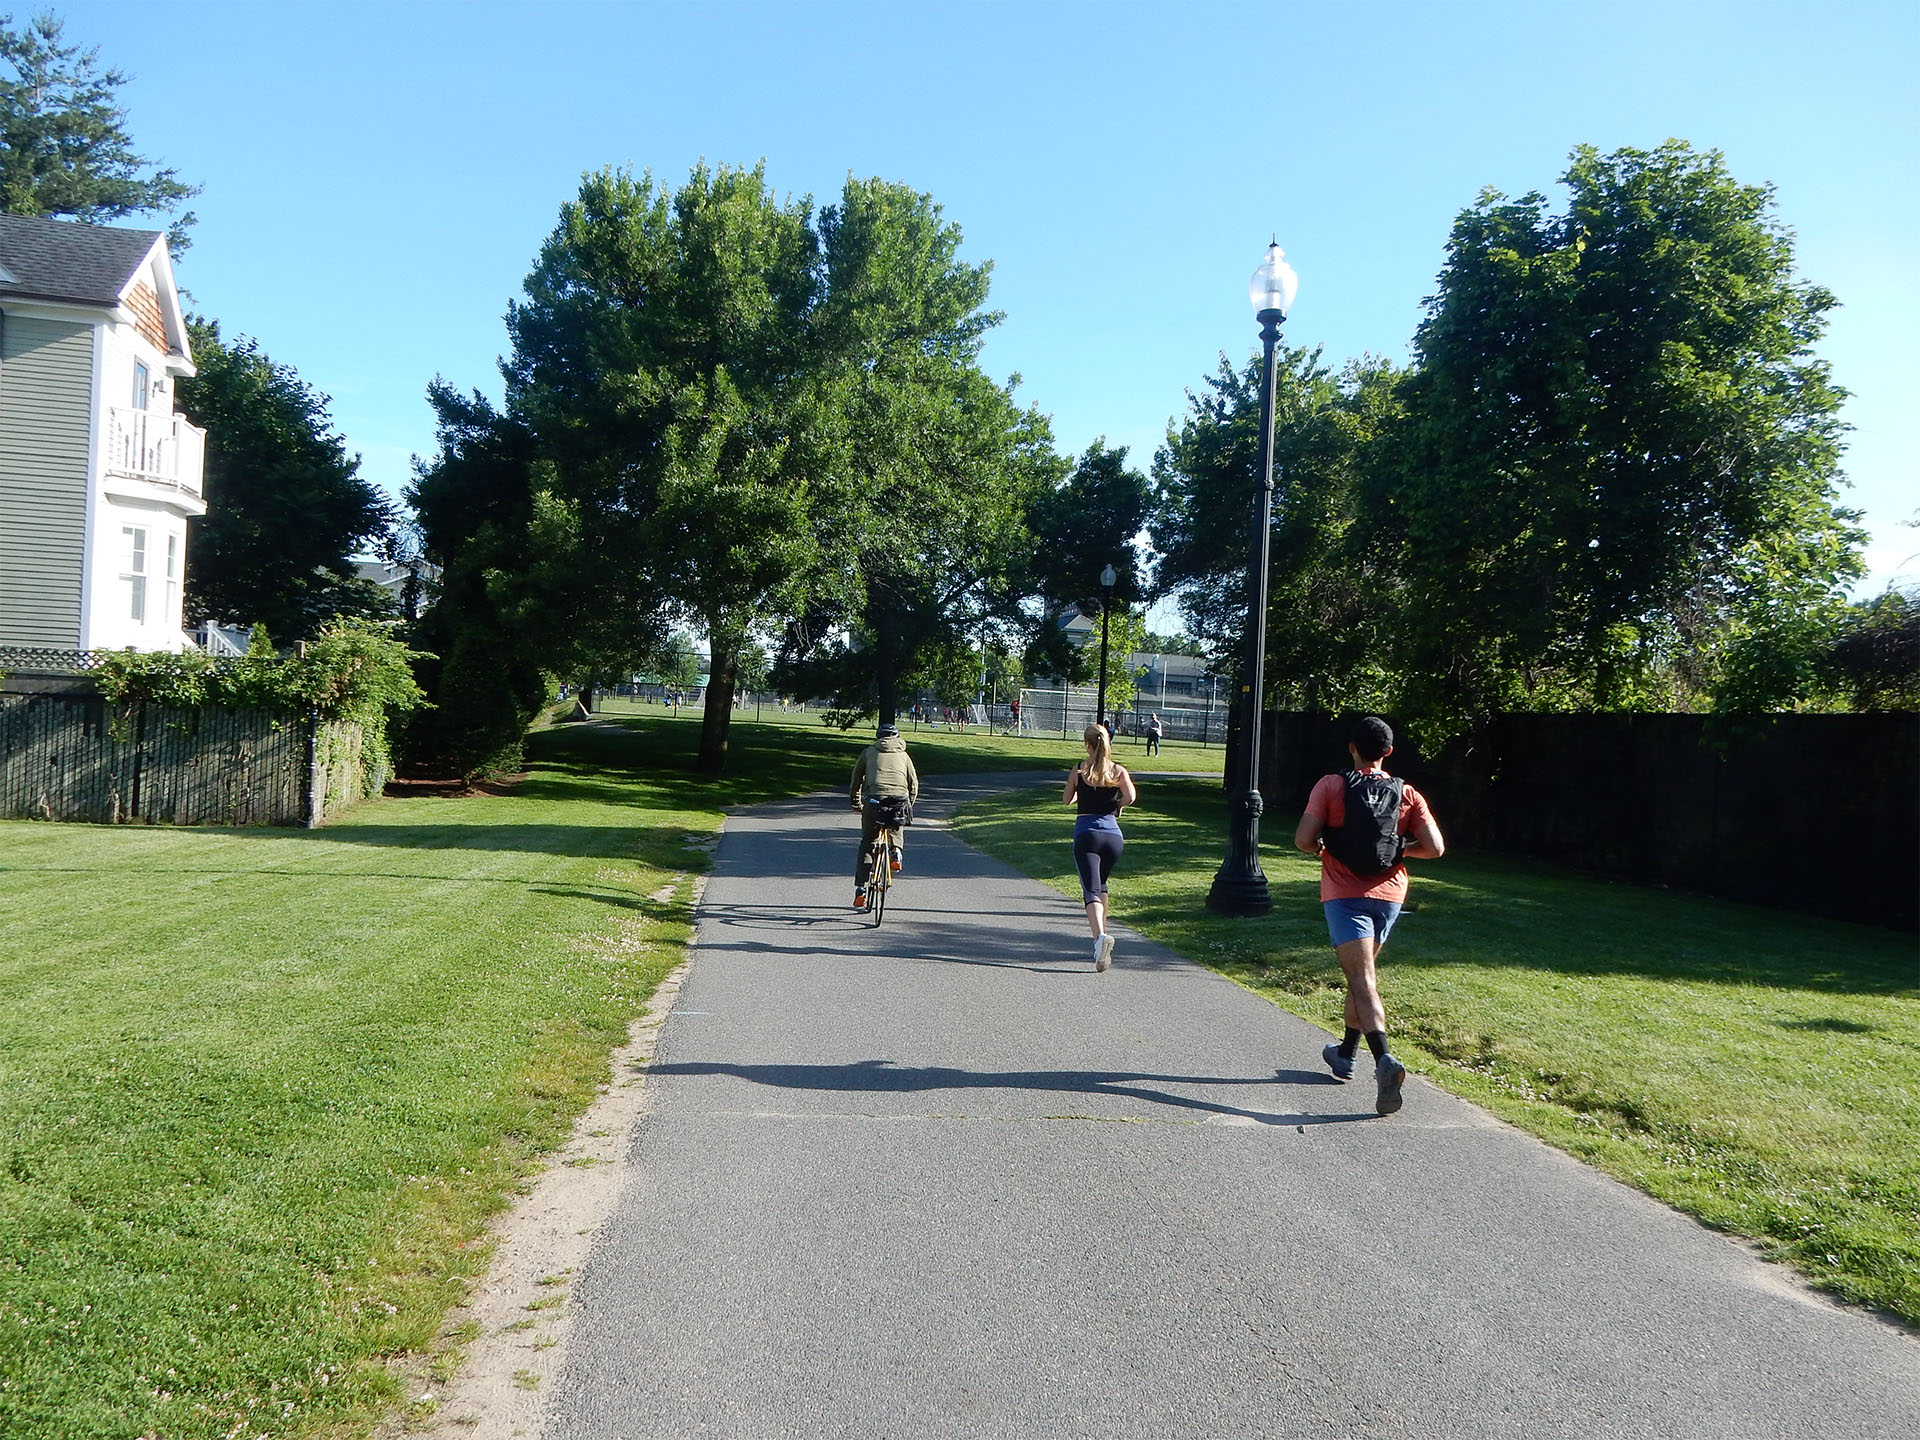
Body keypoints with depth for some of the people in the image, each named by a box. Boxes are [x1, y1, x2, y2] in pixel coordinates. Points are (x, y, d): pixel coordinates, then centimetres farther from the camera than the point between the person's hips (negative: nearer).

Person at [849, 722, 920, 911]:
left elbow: (856, 780, 22)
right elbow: (914, 784, 21)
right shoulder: (903, 755, 23)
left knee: (867, 844, 11)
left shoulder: (868, 752, 21)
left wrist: (856, 803, 35)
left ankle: (860, 890, 4)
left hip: (874, 800, -1)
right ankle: (895, 849, 5)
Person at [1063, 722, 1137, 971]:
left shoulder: (1079, 770, 3)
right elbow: (1130, 796, -11)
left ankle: (1100, 936, -34)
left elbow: (1066, 800, 12)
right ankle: (1102, 935, 22)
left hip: (1086, 832, -3)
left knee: (1091, 890, -10)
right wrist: (1116, 805, 9)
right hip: (1113, 834, 3)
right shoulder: (1119, 771, 4)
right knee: (1101, 885, 25)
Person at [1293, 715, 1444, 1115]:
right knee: (1363, 973, 22)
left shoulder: (1331, 786, -6)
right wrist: (1399, 849, 14)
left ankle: (1385, 1060, -30)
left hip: (1344, 895, -4)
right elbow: (1435, 848, -4)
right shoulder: (1408, 794, 2)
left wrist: (1323, 848, 10)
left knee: (1362, 981, -9)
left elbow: (1304, 839, -11)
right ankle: (1345, 1054, 35)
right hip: (1388, 896, 4)